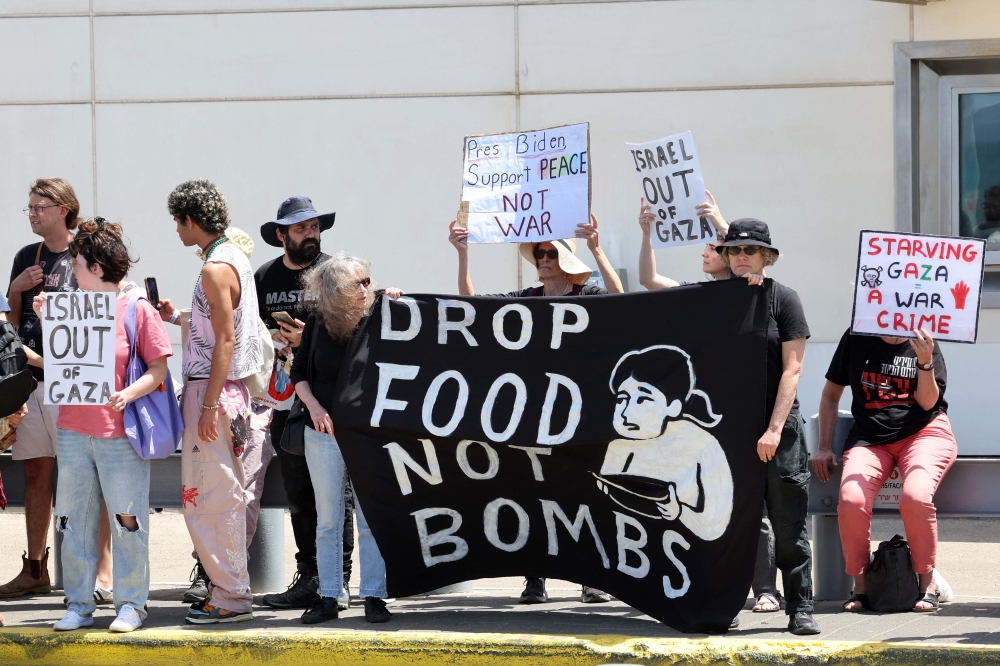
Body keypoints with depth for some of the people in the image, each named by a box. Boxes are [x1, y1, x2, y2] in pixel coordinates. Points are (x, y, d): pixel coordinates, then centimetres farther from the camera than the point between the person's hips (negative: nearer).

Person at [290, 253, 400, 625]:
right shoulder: (317, 325, 0)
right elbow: (299, 373, 7)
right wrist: (314, 406, -7)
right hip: (324, 433, 1)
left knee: (371, 518, -1)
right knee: (327, 520, 6)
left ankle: (374, 597, 5)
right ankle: (328, 597, 11)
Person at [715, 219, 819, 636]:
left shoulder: (782, 299, 0)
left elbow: (792, 368, -5)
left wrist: (774, 428, -11)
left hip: (779, 426, -3)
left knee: (789, 521, -2)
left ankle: (800, 609, 2)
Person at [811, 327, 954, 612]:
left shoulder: (923, 344, 3)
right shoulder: (856, 339, 5)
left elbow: (927, 402, -4)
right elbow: (831, 394, 15)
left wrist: (925, 362, -19)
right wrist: (824, 447, 9)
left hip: (923, 431, -1)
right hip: (870, 437, 1)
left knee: (916, 496, -33)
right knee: (851, 500, -29)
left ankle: (927, 583, -14)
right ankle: (860, 586, -10)